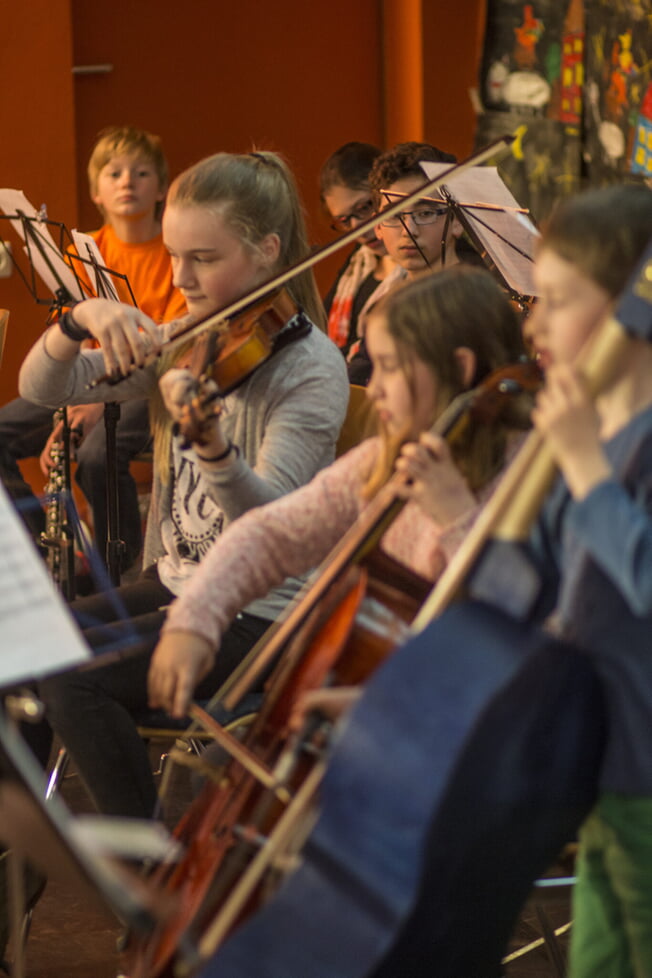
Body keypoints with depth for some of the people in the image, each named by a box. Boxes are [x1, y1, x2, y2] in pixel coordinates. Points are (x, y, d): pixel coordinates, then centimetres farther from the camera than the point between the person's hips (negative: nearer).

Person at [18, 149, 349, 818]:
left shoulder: (311, 367, -16)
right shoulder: (182, 342, 5)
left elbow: (270, 523, -28)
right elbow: (42, 387, 3)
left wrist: (212, 444, -47)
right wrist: (83, 319, -18)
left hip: (259, 612, -7)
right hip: (173, 580, 8)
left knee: (72, 672, -22)